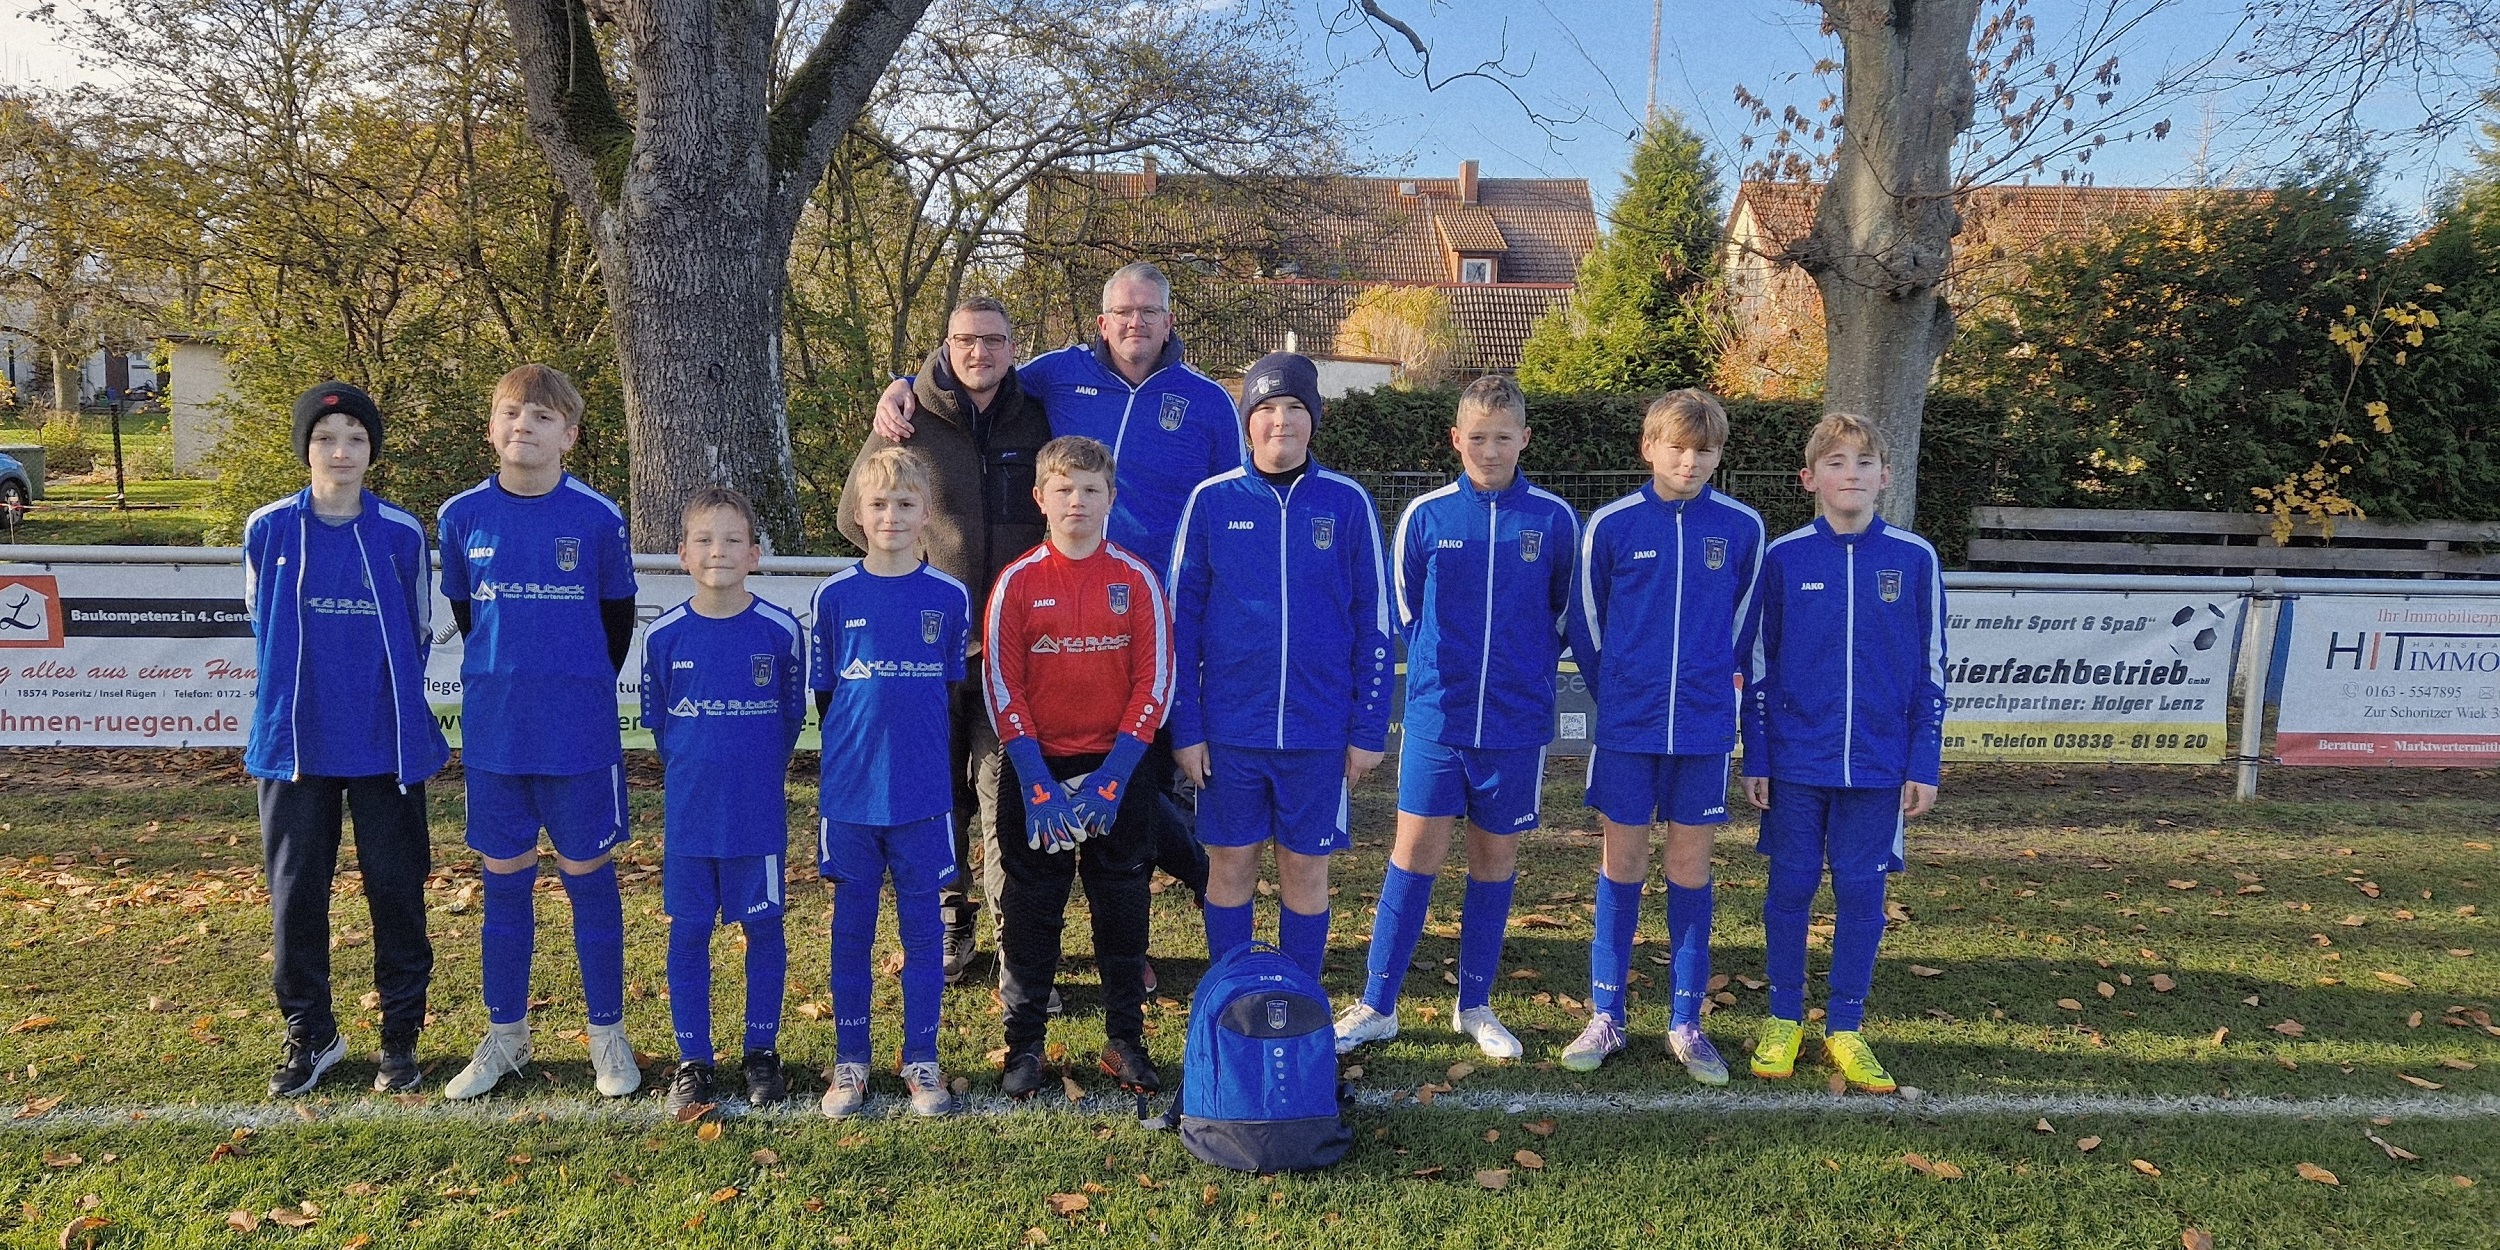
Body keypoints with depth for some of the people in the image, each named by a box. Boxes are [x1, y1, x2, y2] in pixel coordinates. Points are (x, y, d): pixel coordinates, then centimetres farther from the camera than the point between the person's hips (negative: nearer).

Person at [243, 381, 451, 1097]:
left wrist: (391, 702, 10)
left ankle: (401, 1035, 18)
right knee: (296, 895, 7)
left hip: (388, 744, -1)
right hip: (295, 743, 1)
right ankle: (309, 1036, 22)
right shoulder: (269, 530, 0)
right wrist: (302, 694, 13)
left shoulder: (402, 535, -1)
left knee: (396, 891, 5)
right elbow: (262, 626, 14)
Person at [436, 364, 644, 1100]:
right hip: (493, 731, 2)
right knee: (504, 879, 12)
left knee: (588, 874, 6)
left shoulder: (598, 519, -6)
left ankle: (607, 1033, 18)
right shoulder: (461, 517, 0)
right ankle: (505, 1034, 25)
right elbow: (465, 612, 13)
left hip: (579, 731, -2)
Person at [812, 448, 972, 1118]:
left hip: (924, 793, 0)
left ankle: (922, 1059, 20)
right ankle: (850, 1061, 22)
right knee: (851, 929, 10)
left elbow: (955, 693, 7)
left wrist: (927, 756, 5)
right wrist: (850, 755, 5)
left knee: (924, 929, 8)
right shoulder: (835, 596, 0)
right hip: (850, 791, 0)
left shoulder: (950, 597, 0)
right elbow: (823, 694, 7)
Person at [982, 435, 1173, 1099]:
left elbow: (1154, 684, -3)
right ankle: (1024, 1044, 17)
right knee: (1030, 912, 5)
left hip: (1119, 768, 1)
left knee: (1123, 908, 8)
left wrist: (1111, 777, -11)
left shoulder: (1137, 579, -2)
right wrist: (1037, 783, -13)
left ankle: (1126, 1040, 20)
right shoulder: (1017, 583, -3)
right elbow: (1002, 688, -5)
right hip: (1037, 770, 0)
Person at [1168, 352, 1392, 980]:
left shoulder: (1348, 503, -1)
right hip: (1229, 728, 0)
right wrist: (1184, 728, -2)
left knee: (1306, 869, 9)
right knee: (1231, 864, 9)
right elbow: (1181, 619, 2)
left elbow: (1373, 622, 2)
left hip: (1319, 729, 0)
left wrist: (1369, 730, -1)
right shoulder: (1211, 500, -1)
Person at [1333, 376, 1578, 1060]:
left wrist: (1528, 670, 10)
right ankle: (1377, 1005, 11)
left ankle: (1475, 1005, 23)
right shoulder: (1426, 514, -1)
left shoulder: (1554, 519, -1)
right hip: (1436, 716, -1)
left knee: (1496, 856, 10)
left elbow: (1566, 612, 12)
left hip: (1516, 721, 1)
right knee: (1415, 853, 0)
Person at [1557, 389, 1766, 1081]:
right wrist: (1615, 693, 10)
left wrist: (1710, 688, 13)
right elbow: (1585, 621, 6)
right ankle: (1606, 1016, 17)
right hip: (1625, 725, 0)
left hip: (1703, 726, 1)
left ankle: (1686, 1022, 19)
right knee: (1621, 860, 7)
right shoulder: (1611, 524, -3)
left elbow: (1741, 622, 11)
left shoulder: (1742, 528, -1)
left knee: (1690, 865, 8)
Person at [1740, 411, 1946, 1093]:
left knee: (1861, 893, 7)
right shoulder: (1783, 557, -1)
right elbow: (1758, 666, 3)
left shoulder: (1915, 559, 0)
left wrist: (1924, 766, 1)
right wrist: (1756, 759, 1)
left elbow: (1930, 672, 4)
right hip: (1796, 761, 0)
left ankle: (1845, 1028, 21)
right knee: (1790, 889, 7)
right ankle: (1784, 1020, 22)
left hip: (1878, 765, 1)